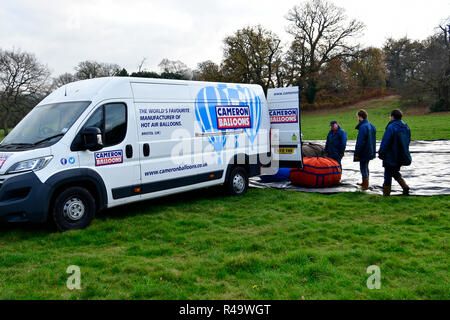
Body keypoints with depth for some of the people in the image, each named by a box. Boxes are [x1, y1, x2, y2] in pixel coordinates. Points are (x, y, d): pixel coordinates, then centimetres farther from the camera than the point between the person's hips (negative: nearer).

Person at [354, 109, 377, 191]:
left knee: (363, 168, 0)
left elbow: (360, 142, -22)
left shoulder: (363, 127, -21)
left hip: (364, 152, -9)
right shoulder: (372, 126, 8)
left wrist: (356, 153, -16)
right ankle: (364, 183, 34)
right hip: (370, 151, 9)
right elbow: (373, 140, 15)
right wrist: (373, 151, 22)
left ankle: (366, 186, 5)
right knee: (365, 167, 21)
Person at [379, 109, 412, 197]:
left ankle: (386, 195, 7)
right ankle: (405, 187, 8)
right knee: (395, 172, 24)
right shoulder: (406, 127, 8)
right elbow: (408, 141, 16)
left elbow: (385, 142, -17)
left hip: (391, 157, -7)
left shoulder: (391, 127, -17)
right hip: (403, 157, 8)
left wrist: (381, 154, -7)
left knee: (388, 176, 2)